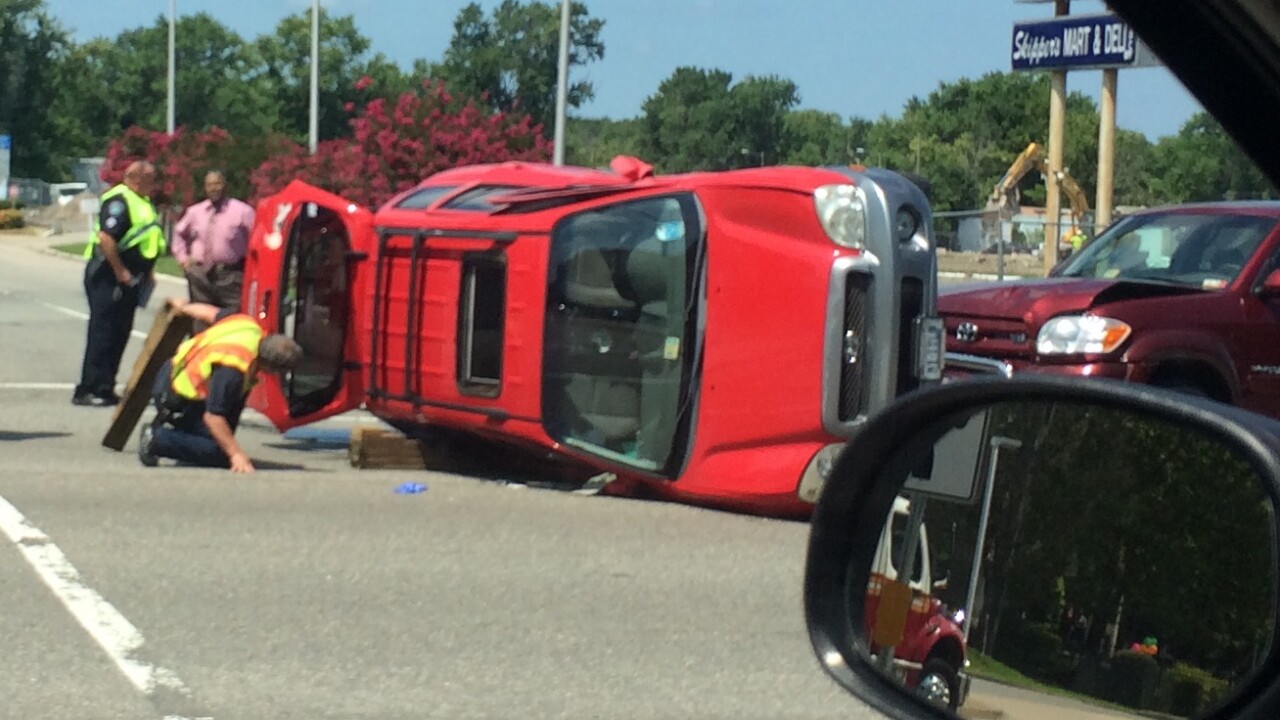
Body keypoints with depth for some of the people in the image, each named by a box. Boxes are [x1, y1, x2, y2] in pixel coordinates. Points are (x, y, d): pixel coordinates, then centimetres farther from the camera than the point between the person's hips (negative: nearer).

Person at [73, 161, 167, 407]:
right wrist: (120, 271, -22)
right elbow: (105, 238, -27)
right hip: (109, 278, -10)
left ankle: (104, 389, 19)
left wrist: (147, 271, 15)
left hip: (128, 279, 10)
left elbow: (146, 239, 26)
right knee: (103, 332, -8)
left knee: (120, 333, 12)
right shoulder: (119, 200, -17)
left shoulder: (143, 201, 16)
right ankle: (89, 390, -5)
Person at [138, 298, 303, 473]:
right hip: (175, 399, -10)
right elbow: (213, 417, -32)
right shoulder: (231, 372, -35)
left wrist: (184, 307, 30)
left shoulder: (249, 325, -10)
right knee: (220, 453, -16)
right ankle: (157, 439, -8)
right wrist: (236, 454, -28)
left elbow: (211, 312, 11)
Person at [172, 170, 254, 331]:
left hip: (229, 275, -4)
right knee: (201, 323, 10)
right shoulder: (195, 211, 9)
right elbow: (179, 233, 26)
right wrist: (183, 258, 16)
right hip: (199, 273, 4)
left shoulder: (241, 211, -6)